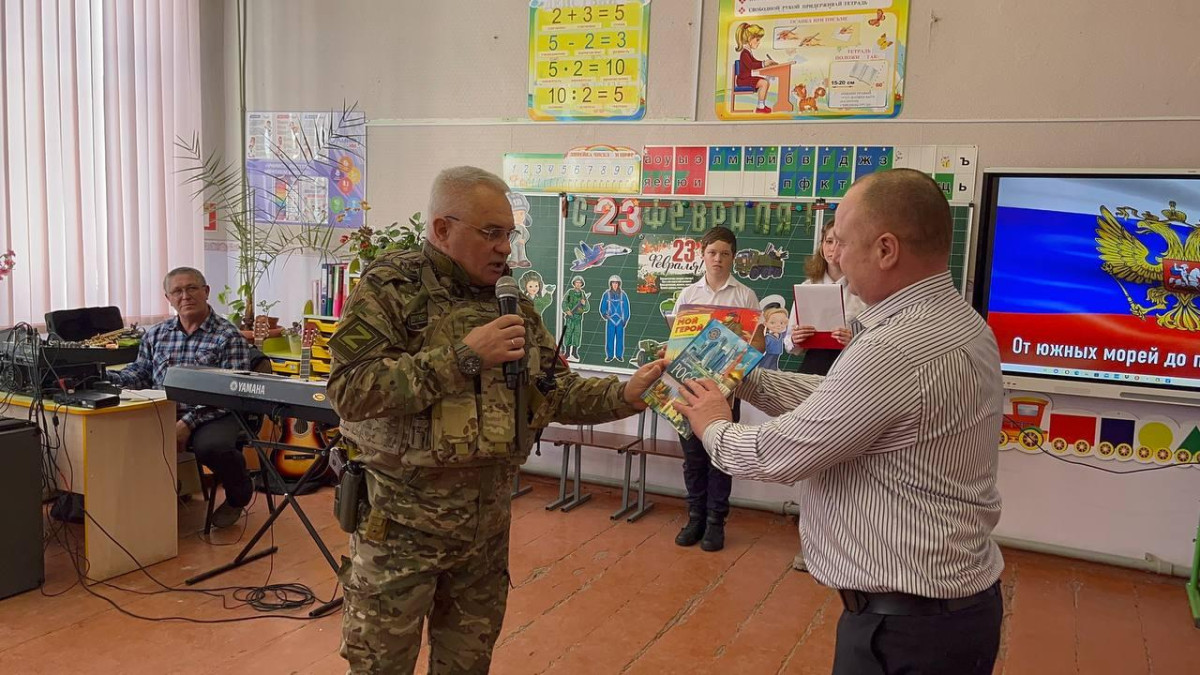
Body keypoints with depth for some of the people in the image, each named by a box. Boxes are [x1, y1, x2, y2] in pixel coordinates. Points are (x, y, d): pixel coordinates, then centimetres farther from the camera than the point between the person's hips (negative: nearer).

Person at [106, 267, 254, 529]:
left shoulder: (229, 337, -3)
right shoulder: (155, 334, 17)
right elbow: (139, 373, 19)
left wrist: (188, 422, -21)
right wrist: (101, 377, -1)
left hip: (213, 416, -5)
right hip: (162, 414, 5)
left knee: (210, 446, -36)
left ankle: (238, 495, 0)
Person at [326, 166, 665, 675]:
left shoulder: (512, 303, 8)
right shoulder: (388, 289, -11)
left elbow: (556, 393, 9)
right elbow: (349, 391, -23)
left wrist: (625, 396, -8)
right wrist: (462, 356, -25)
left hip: (487, 515, 5)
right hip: (402, 516, -5)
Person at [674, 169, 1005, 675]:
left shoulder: (899, 349, -28)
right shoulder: (953, 322, 4)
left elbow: (779, 454, -19)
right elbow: (836, 400, 11)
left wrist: (714, 427, -1)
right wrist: (746, 380, 9)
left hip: (907, 620, -9)